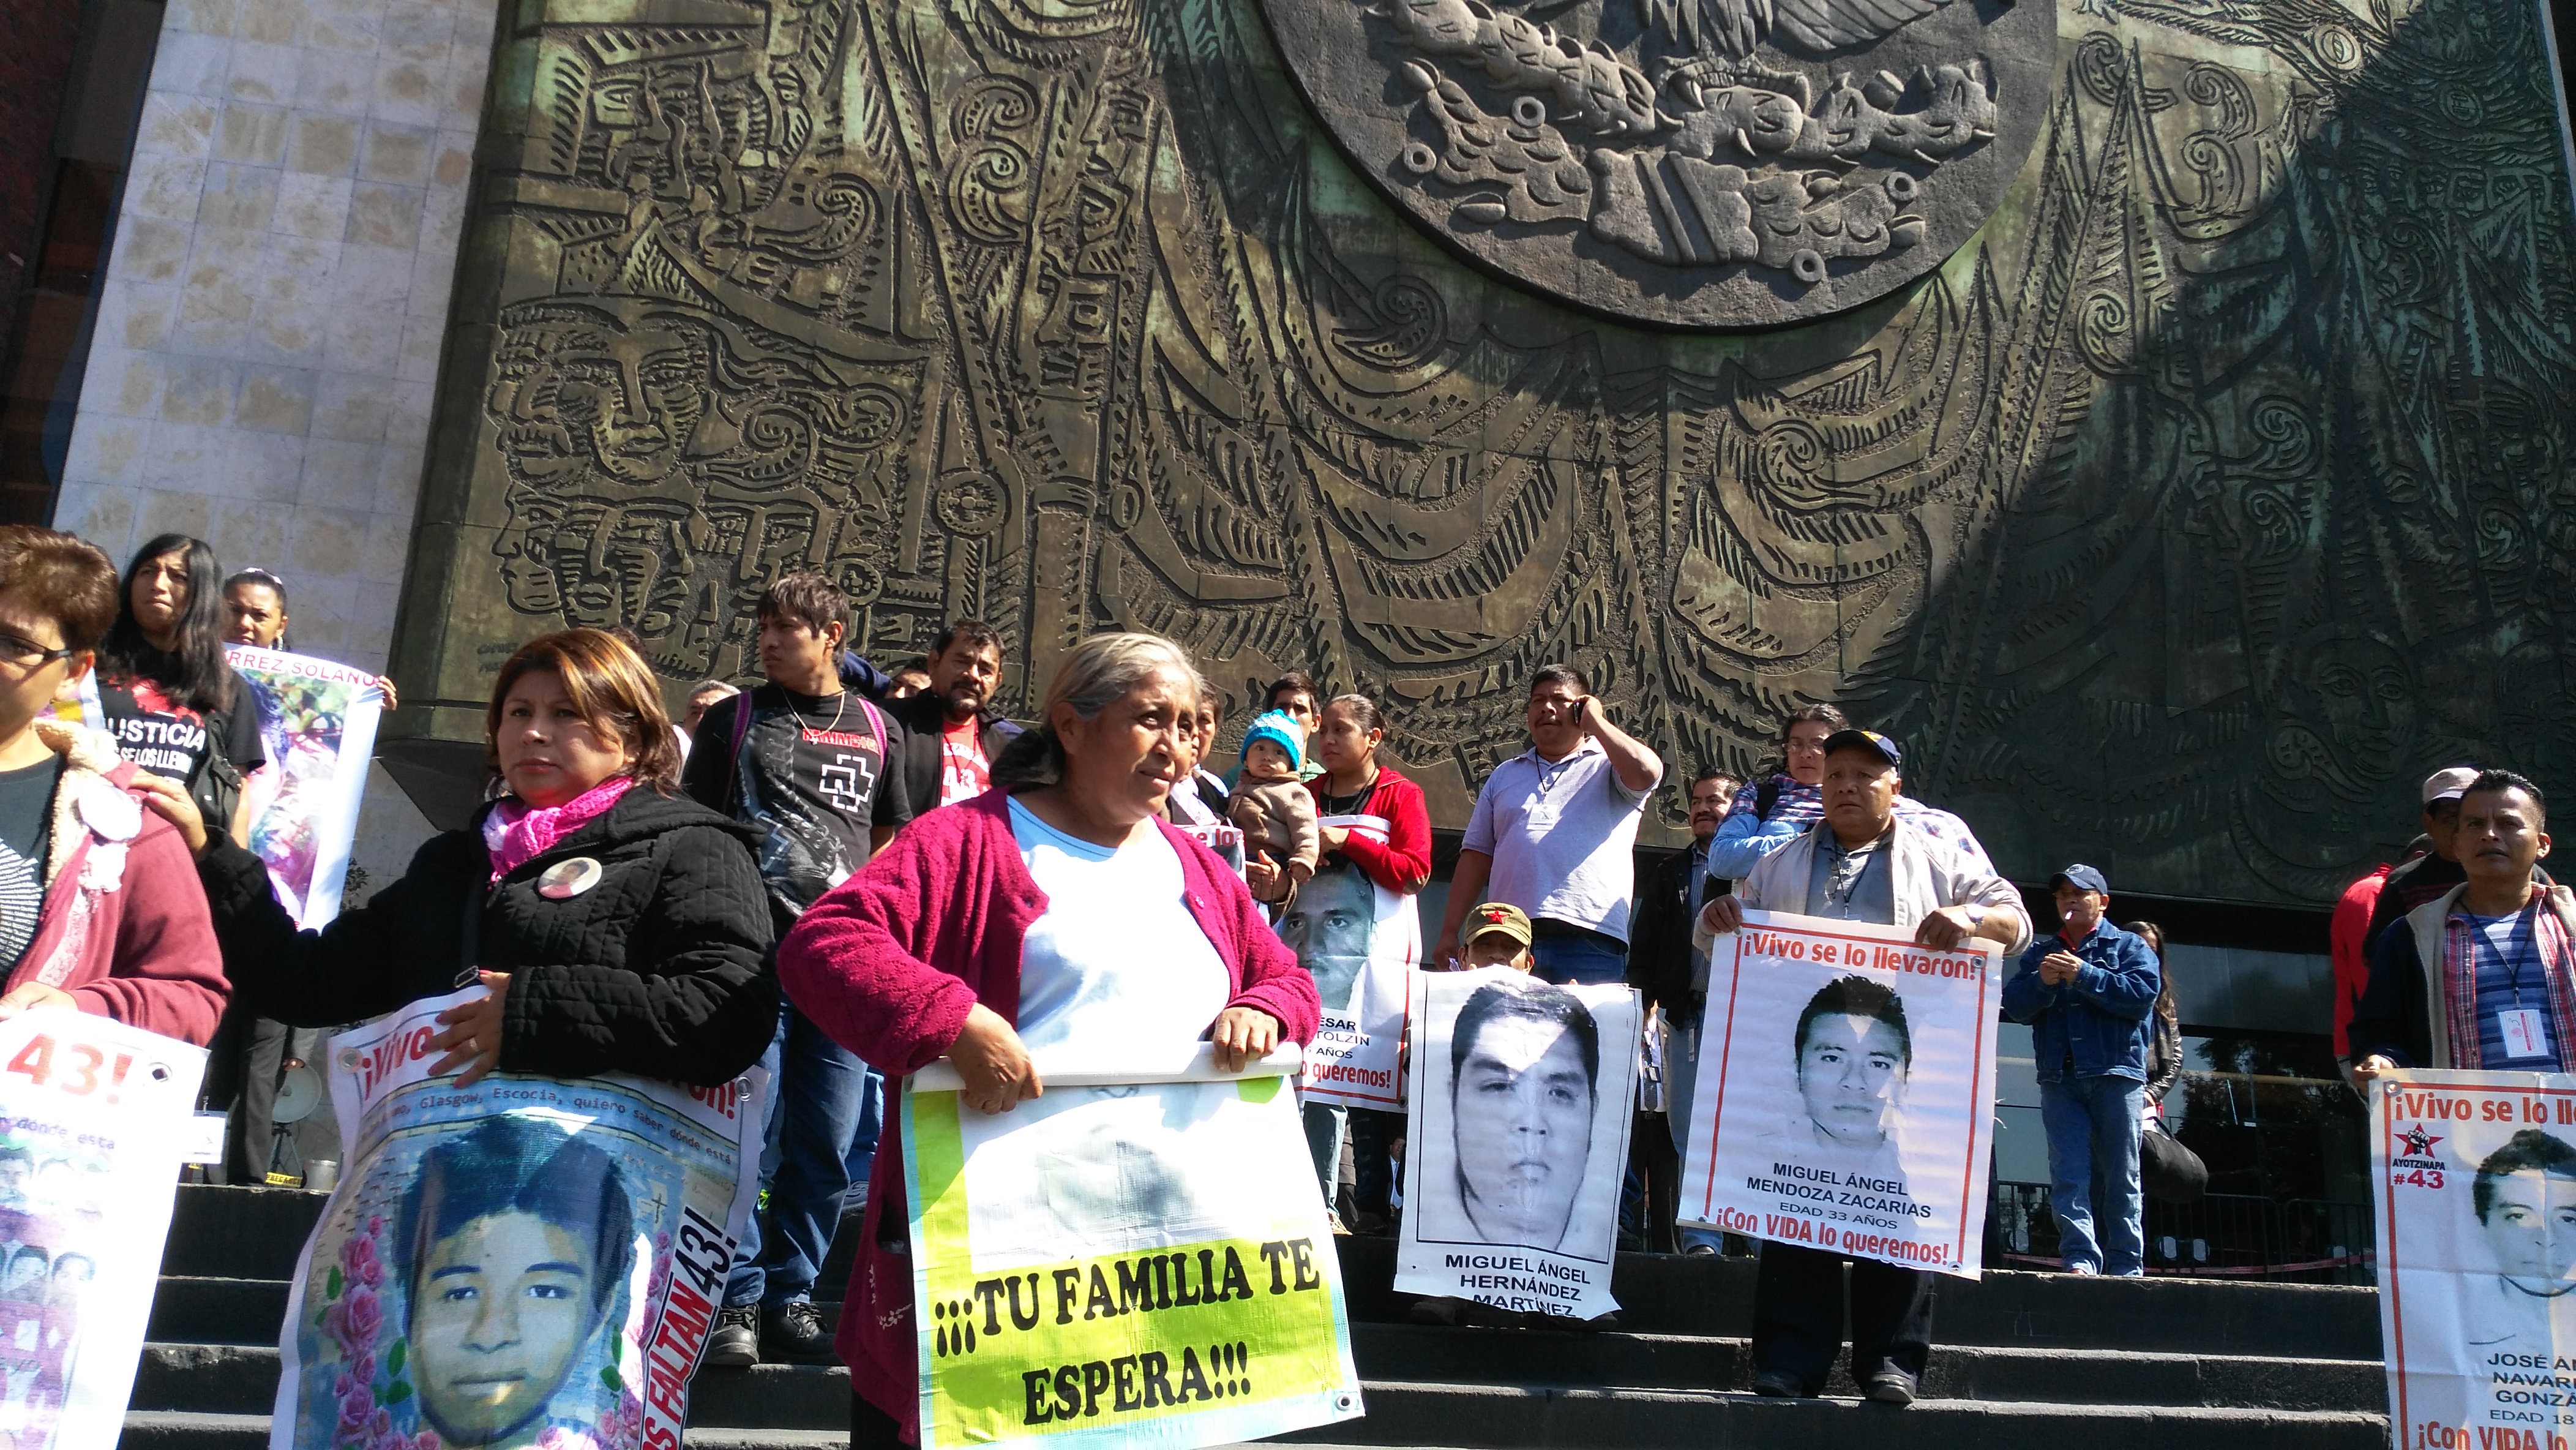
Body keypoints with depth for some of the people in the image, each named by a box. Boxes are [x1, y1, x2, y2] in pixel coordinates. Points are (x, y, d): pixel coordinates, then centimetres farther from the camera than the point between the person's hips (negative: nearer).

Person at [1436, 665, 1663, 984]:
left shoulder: (1608, 766, 11)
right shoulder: (1504, 775, 24)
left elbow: (1646, 772, -13)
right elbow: (1476, 855, 19)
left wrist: (1595, 721, 2)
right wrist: (1449, 932, 11)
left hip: (1590, 943, -3)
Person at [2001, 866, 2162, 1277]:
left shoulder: (2129, 945, 12)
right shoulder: (2040, 952, 21)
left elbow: (2144, 992, -7)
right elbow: (2014, 1005, 9)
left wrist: (2084, 975, -11)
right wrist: (2042, 982, -9)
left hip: (2117, 1074, -2)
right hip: (2059, 1078, 3)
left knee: (2121, 1174, -1)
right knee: (2067, 1172, -8)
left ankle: (2126, 1267, 2)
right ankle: (2080, 1259, -12)